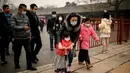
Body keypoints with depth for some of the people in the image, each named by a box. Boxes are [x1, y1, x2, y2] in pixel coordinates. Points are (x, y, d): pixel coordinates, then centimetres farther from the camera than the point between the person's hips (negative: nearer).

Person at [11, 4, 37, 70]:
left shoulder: (26, 17, 9)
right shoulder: (14, 17, -5)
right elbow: (13, 26, -16)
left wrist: (29, 35, 11)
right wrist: (23, 27, -18)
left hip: (26, 38, 4)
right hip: (18, 38, -3)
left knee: (29, 52, 1)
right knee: (17, 52, 11)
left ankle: (29, 66, 12)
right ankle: (16, 65, 32)